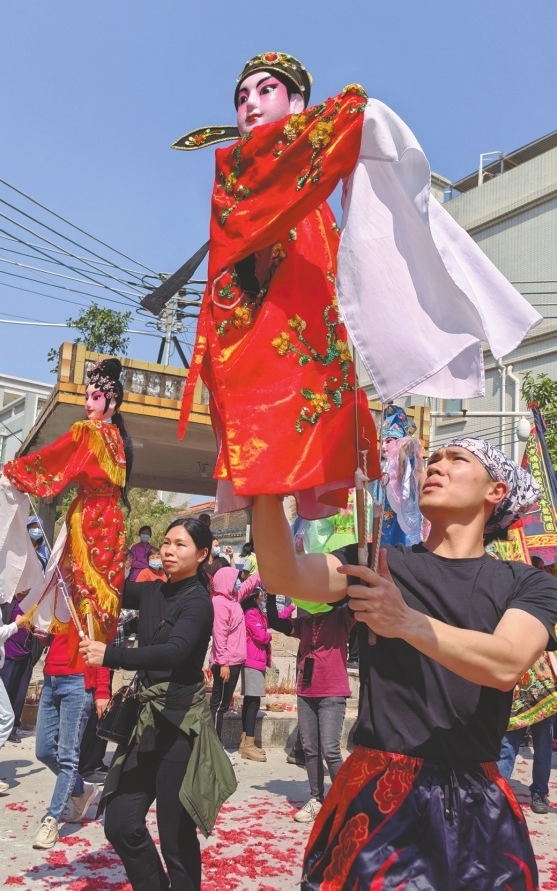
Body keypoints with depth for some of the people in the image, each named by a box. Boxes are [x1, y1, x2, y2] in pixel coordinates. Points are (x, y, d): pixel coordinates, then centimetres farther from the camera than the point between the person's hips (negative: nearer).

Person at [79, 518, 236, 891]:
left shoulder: (198, 600, -13)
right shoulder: (151, 592, 7)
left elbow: (175, 651, -29)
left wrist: (111, 656, -36)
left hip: (181, 722, -7)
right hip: (148, 718, 7)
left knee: (176, 834, 3)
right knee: (121, 824, 10)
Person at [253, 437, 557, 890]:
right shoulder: (377, 563, 3)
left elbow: (506, 664, -19)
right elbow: (284, 575, -14)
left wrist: (408, 623, -33)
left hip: (479, 802, 1)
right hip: (379, 791, 0)